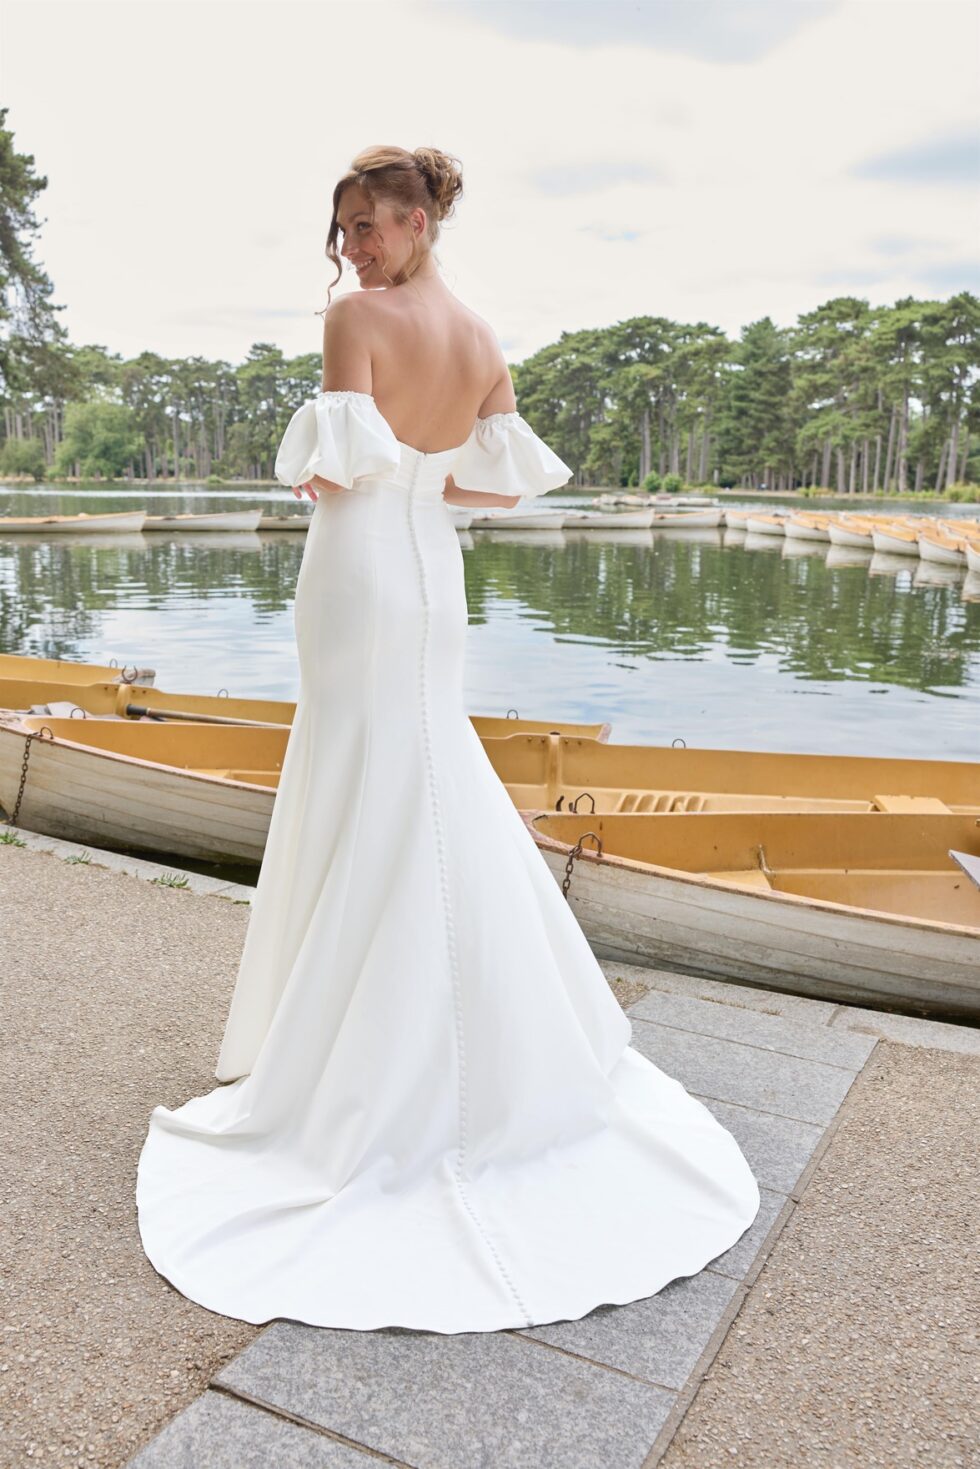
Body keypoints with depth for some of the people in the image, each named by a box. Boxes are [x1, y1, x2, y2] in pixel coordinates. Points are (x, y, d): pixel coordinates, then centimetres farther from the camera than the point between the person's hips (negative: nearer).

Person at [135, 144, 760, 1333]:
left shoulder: (355, 318, -12)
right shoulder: (482, 338, 9)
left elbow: (336, 468, -20)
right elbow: (511, 480, 7)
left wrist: (309, 478, 1)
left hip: (359, 573, -7)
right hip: (434, 572, 7)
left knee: (374, 798, 0)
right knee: (429, 782, 18)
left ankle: (387, 1058, 12)